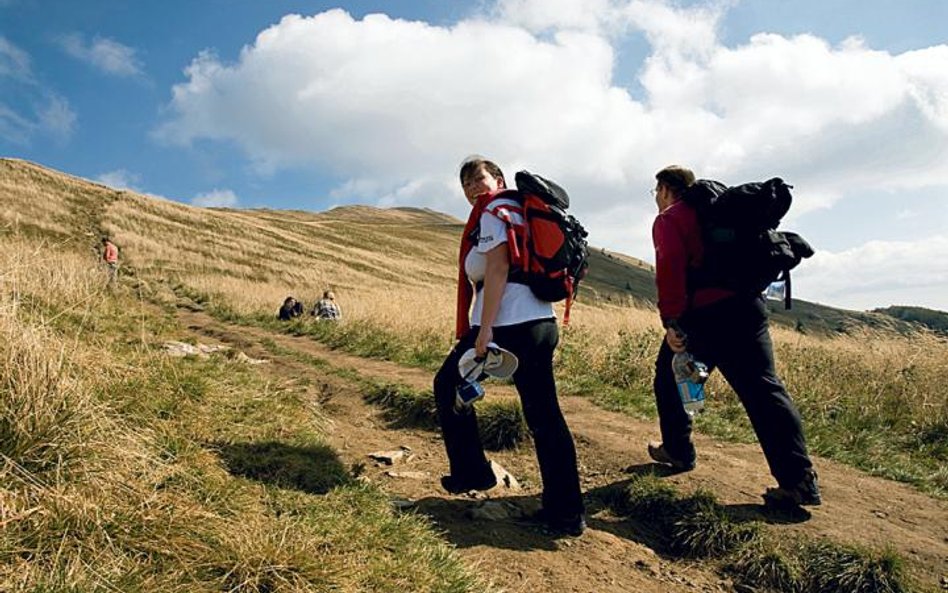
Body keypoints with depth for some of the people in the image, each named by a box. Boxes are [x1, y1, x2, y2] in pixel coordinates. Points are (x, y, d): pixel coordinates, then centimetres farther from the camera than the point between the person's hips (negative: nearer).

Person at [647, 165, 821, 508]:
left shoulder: (668, 220, 0)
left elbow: (671, 269, -16)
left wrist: (671, 321, -18)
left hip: (703, 316, -6)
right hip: (748, 306, 6)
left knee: (670, 379, 16)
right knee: (764, 389, 2)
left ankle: (678, 452, 27)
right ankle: (799, 479, -3)